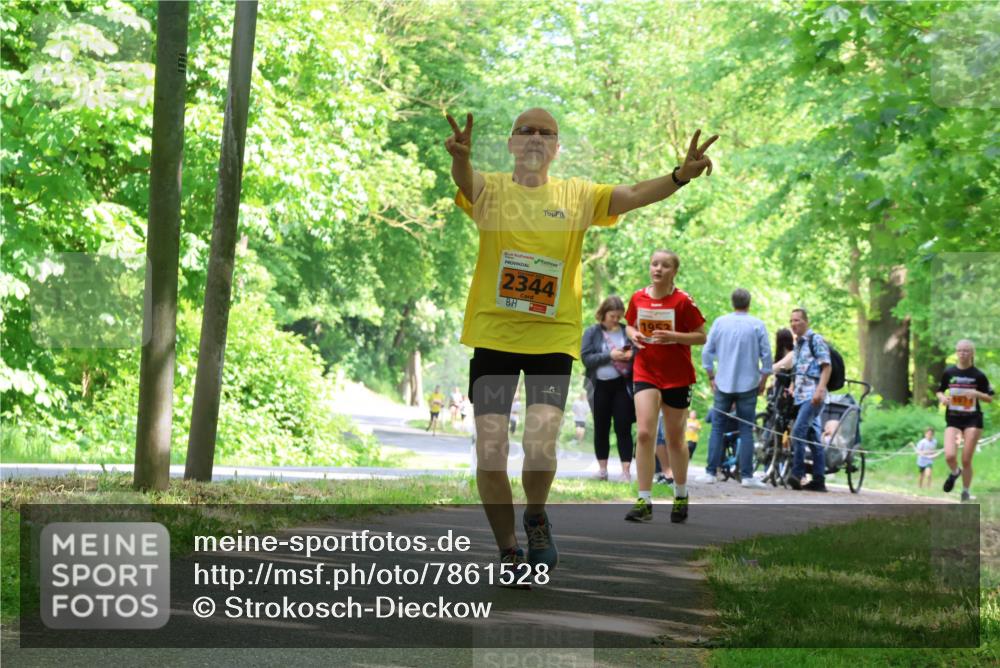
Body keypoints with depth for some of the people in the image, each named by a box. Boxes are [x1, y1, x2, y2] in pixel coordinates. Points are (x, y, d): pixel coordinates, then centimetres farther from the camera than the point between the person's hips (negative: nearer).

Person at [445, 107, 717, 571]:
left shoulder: (577, 196, 4)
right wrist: (460, 159, -47)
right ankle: (508, 550, 18)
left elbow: (631, 195, -10)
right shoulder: (491, 190, 1)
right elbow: (467, 184, -22)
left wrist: (681, 176, -30)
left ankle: (536, 518, 19)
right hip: (492, 335, 0)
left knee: (541, 448, -14)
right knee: (490, 454, -3)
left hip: (553, 338, 0)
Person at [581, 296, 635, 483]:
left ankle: (626, 470, -6)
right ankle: (602, 468, 18)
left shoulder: (626, 331, 4)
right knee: (601, 429, 8)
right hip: (601, 386, 0)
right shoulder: (592, 332, 1)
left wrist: (631, 355, -12)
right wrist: (609, 356, -16)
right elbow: (586, 358, -7)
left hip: (622, 385, 0)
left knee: (623, 428, -5)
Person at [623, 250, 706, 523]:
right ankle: (644, 501, -12)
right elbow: (630, 325, 18)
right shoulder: (638, 298, 1)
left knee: (675, 439, 9)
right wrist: (634, 335, -5)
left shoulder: (683, 301, -9)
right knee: (644, 433, -14)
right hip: (646, 372, 2)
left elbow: (701, 336, -7)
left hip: (677, 376, -2)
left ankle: (681, 496, 29)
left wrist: (672, 336, -21)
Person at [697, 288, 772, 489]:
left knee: (717, 428, 7)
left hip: (723, 383, 1)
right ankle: (747, 476, -2)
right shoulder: (758, 325, -3)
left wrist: (711, 377, 12)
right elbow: (766, 355, -2)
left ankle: (711, 473, 4)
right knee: (746, 430, 1)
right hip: (748, 384, -1)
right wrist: (763, 380, 9)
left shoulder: (720, 322, 1)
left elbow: (707, 352, 2)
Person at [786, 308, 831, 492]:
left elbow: (827, 367, -10)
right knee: (812, 436, 6)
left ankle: (797, 473, -20)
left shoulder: (816, 340, -3)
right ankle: (819, 480, 6)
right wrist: (791, 389, 16)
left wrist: (820, 390, -21)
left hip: (813, 395, -9)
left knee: (798, 432, -20)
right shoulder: (797, 345, 22)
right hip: (800, 396, 9)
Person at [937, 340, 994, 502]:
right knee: (950, 456, -17)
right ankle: (955, 472, 19)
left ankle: (966, 492, 15)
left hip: (973, 420, -1)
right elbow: (939, 391, 14)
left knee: (966, 460, -3)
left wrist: (976, 394, -17)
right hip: (953, 420, 1)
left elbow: (990, 398, 2)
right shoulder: (949, 373, 1)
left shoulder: (978, 376, -3)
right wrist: (942, 398, -9)